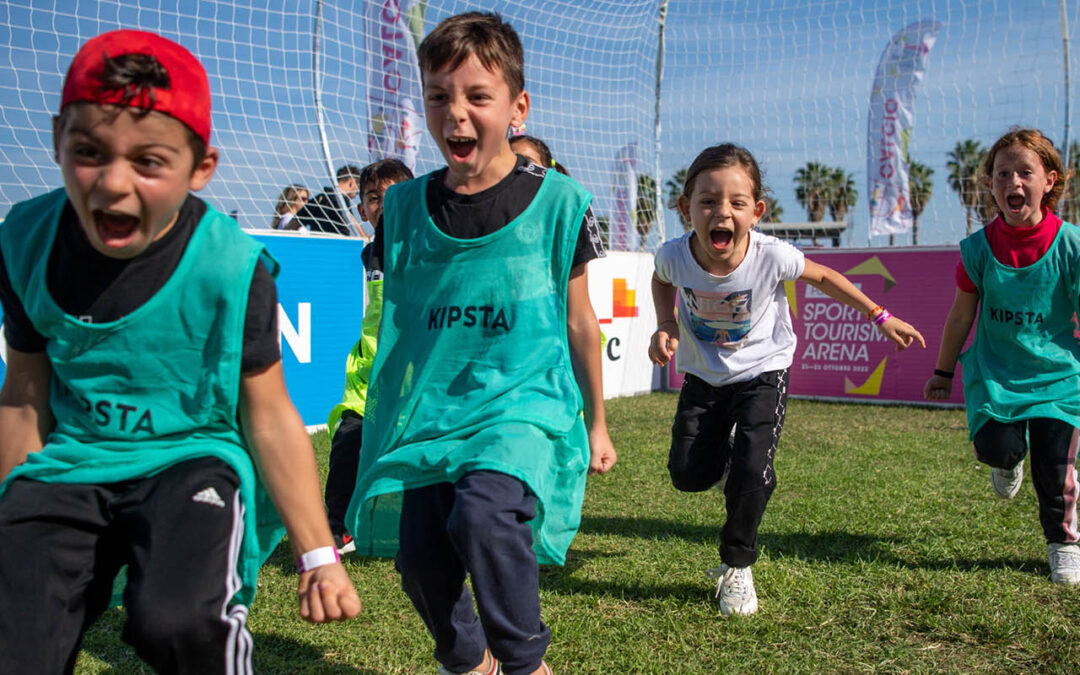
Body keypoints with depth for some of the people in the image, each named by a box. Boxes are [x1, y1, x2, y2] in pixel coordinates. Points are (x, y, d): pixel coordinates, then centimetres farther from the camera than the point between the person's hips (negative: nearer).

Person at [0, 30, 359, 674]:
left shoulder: (231, 266, -16)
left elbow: (270, 418, -9)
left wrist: (319, 555, -6)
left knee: (177, 620, -30)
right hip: (69, 468, 4)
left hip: (195, 458, -3)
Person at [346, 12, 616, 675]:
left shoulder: (557, 201, -4)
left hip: (525, 401, -4)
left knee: (483, 513, -29)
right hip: (434, 410, 4)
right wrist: (386, 419, 19)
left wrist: (596, 423, 12)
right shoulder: (406, 206, 4)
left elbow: (579, 322, 5)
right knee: (422, 558, 1)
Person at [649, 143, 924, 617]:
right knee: (688, 474, -4)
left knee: (751, 470, -18)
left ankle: (737, 567, 7)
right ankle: (731, 461, 33)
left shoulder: (771, 256, -27)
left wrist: (880, 317, 0)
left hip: (762, 373, -2)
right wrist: (666, 326, -12)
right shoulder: (675, 255, -23)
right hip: (703, 376, 3)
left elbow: (823, 277, -5)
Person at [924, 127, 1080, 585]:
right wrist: (943, 372, 14)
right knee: (996, 447, -17)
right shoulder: (979, 248, -5)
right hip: (995, 371, 1)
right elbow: (961, 315, 7)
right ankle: (1010, 458, 24)